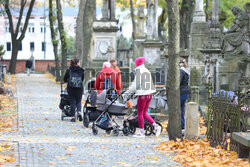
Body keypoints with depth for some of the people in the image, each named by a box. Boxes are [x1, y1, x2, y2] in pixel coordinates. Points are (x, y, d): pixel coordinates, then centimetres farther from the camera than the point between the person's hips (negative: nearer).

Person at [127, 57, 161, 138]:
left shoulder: (138, 71, -10)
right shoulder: (147, 71, 13)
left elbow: (136, 84, -14)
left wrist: (130, 90, 4)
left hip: (142, 95, -8)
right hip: (149, 94, 8)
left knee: (140, 113, 2)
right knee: (144, 113, 16)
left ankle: (141, 132, 5)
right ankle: (156, 126, 6)